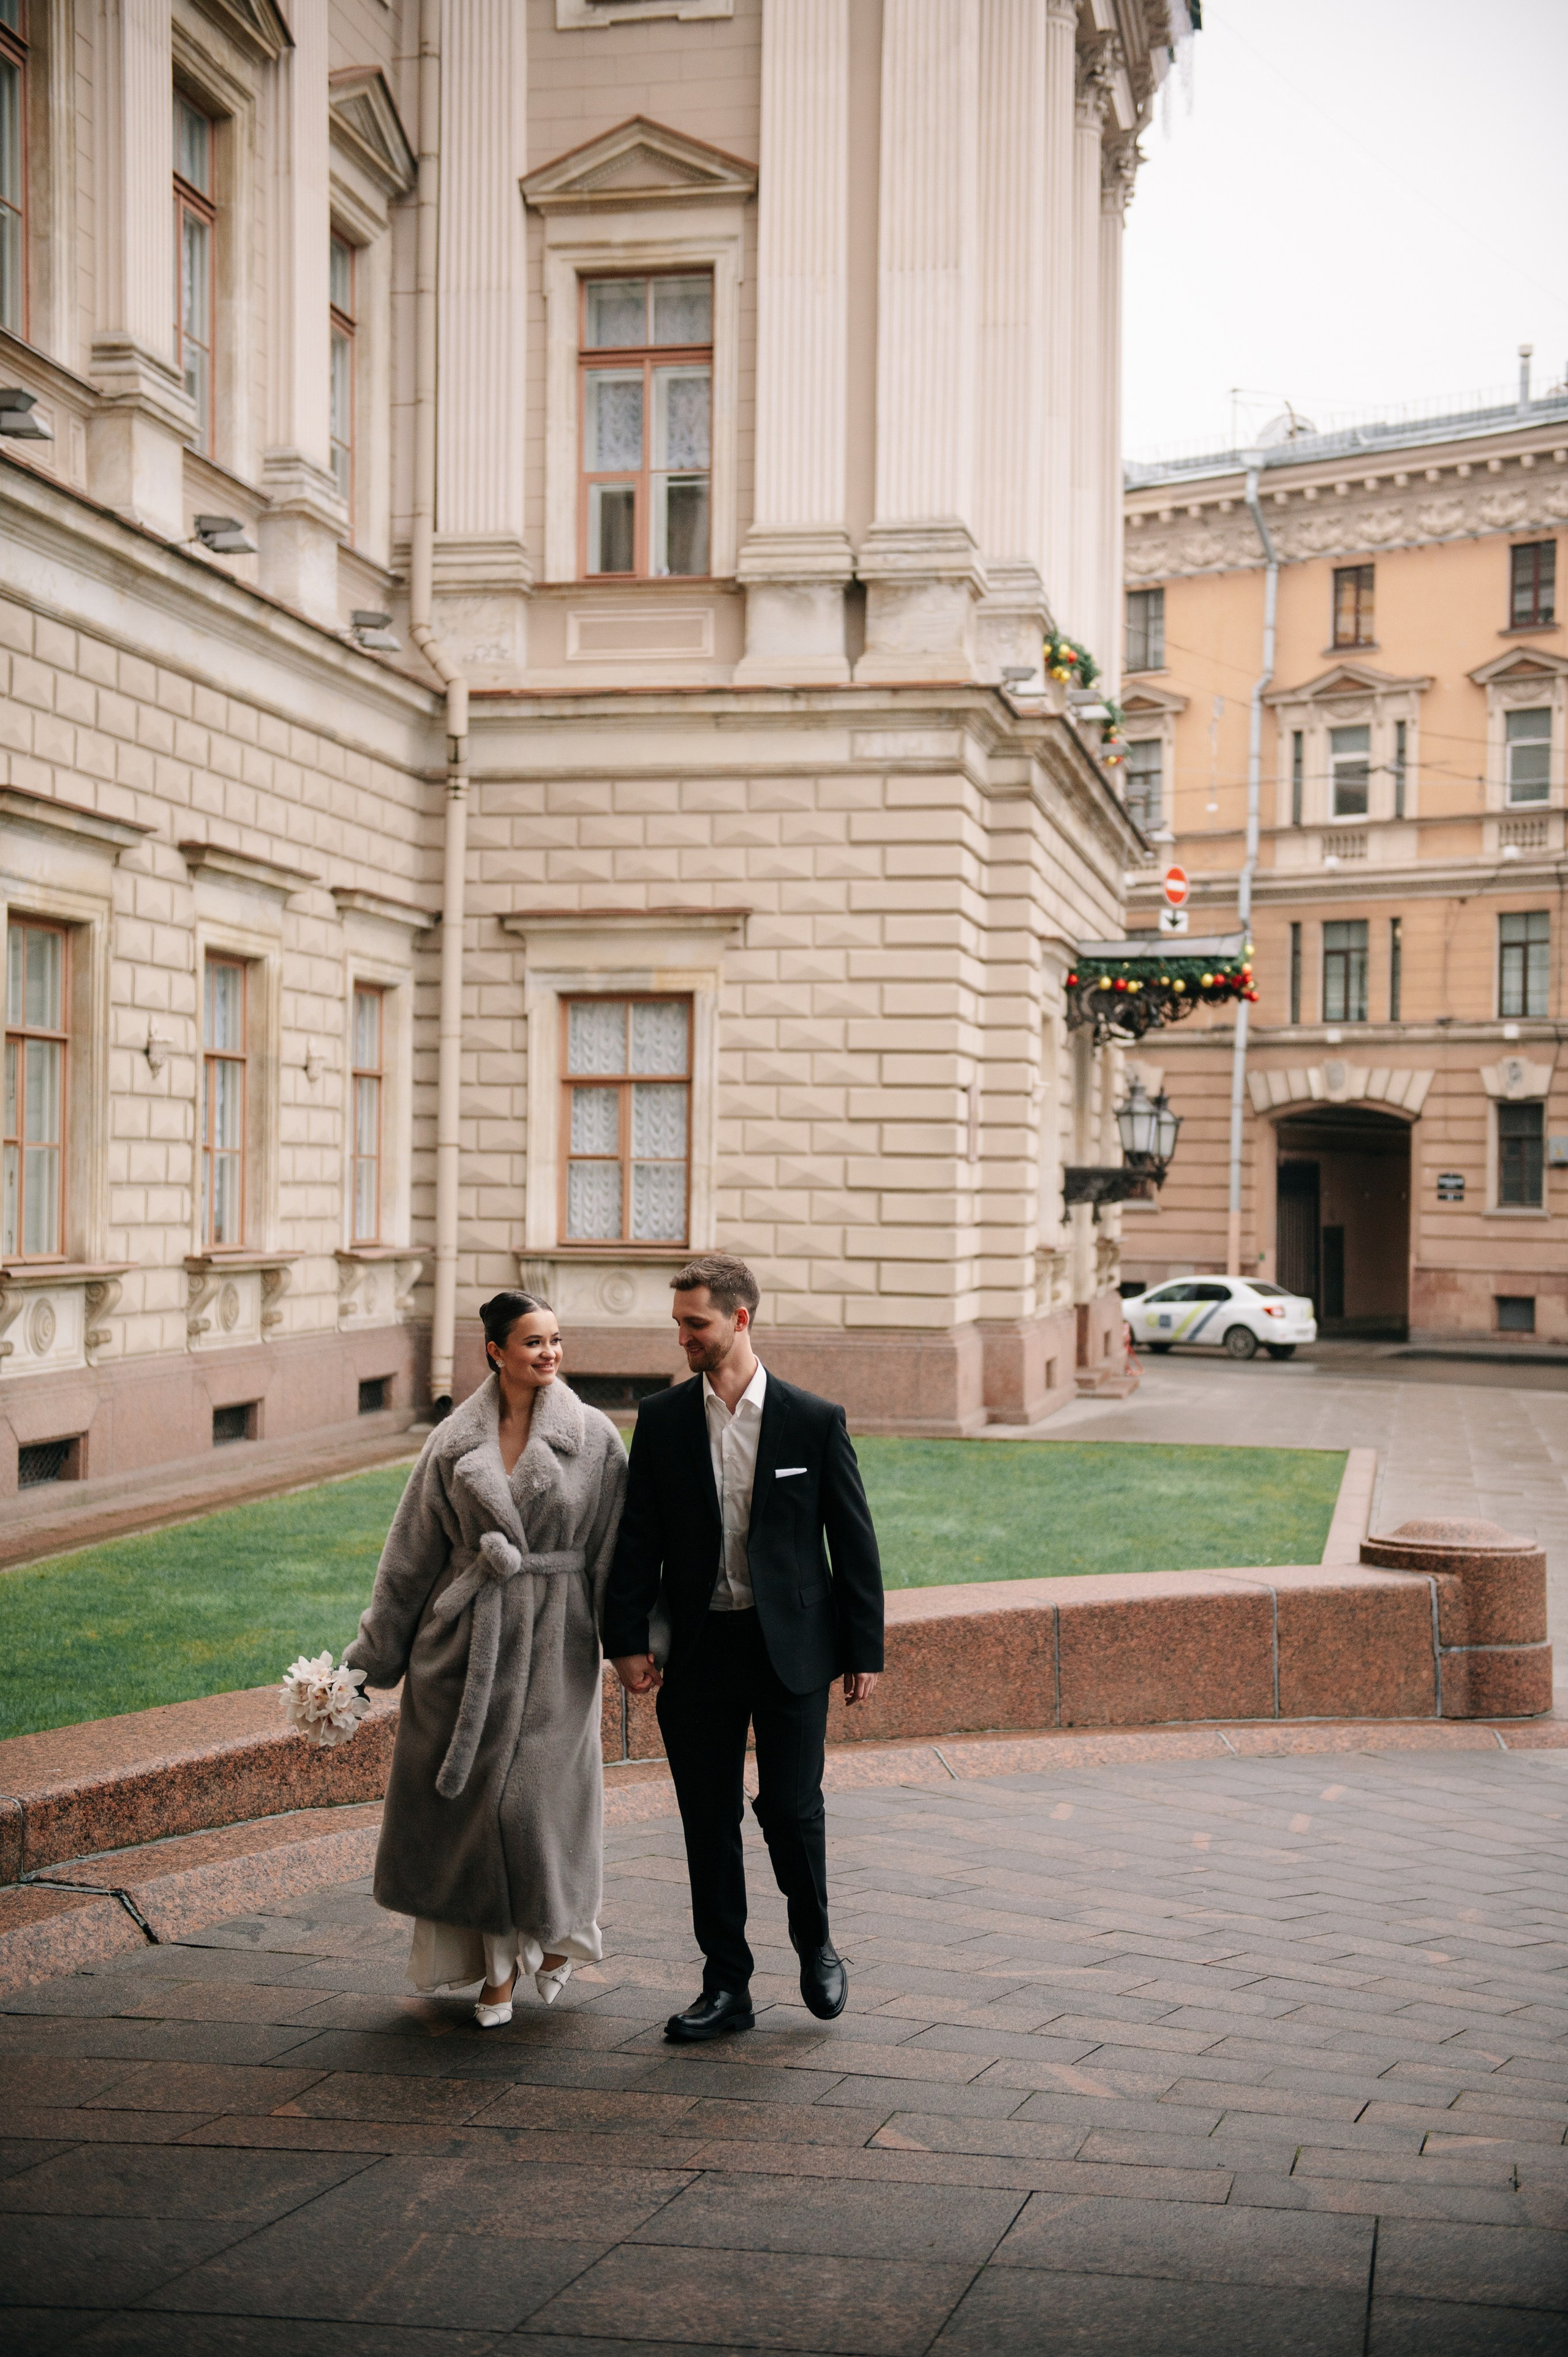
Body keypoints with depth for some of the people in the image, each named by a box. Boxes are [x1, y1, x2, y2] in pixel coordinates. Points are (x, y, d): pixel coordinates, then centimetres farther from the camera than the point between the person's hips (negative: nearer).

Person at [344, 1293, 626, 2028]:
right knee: (468, 1798, 4)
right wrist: (373, 1653, 9)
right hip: (462, 1638, 2)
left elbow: (616, 1551, 0)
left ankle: (561, 1928, 28)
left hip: (551, 1641, -2)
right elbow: (412, 1553, 8)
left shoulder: (593, 1437, -2)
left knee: (537, 1796, -4)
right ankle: (497, 1970, 20)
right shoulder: (454, 1441, 3)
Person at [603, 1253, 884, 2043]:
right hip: (698, 1650, 2)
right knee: (709, 1822, 7)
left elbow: (854, 1541, 0)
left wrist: (864, 1649, -2)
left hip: (791, 1648, -2)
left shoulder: (815, 1421, -3)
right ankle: (726, 1986, 19)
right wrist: (628, 1638, -6)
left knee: (791, 1807, -3)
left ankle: (816, 1944, 25)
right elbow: (637, 1539, 3)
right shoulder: (661, 1420, 3)